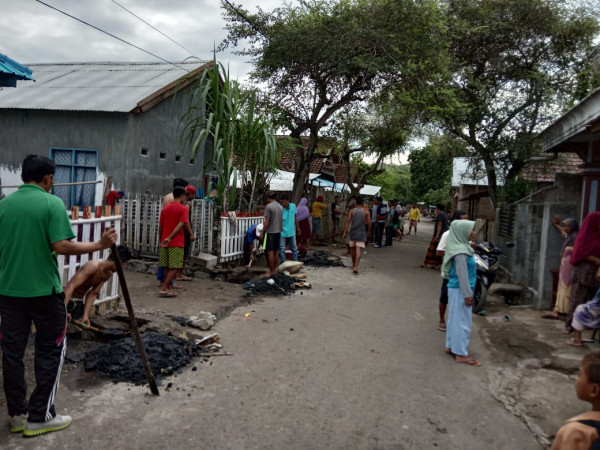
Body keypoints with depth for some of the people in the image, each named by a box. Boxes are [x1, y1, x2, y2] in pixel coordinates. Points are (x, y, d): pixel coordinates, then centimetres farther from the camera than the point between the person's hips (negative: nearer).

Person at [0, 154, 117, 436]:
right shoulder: (52, 202, -11)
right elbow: (62, 246, -20)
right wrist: (100, 245, -11)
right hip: (44, 291, -5)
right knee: (50, 351, 8)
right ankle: (39, 417, 12)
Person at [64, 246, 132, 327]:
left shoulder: (109, 274, -3)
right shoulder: (93, 266, -28)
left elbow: (92, 294, -5)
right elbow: (71, 286, -35)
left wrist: (85, 316, -17)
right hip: (68, 300, -8)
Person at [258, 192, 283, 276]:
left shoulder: (269, 206, -12)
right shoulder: (280, 206, 9)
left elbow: (267, 221, -15)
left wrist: (262, 233, -9)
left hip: (270, 232, -7)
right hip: (278, 231, 7)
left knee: (270, 252, -3)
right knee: (276, 252, 12)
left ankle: (271, 272, -1)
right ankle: (274, 270, 19)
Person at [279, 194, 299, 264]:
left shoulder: (293, 206, -3)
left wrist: (298, 227, 16)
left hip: (291, 232, 4)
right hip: (282, 233, -4)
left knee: (294, 248, 12)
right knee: (282, 249, 1)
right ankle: (282, 264, 11)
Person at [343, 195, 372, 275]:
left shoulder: (352, 211, -1)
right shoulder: (366, 212, -3)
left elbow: (348, 222, -4)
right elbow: (369, 223, -2)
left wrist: (345, 232, -1)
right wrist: (368, 232, 13)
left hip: (352, 232, 2)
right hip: (361, 232, -2)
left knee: (352, 248, 18)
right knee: (358, 250, -8)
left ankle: (354, 265, 32)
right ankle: (356, 267, -20)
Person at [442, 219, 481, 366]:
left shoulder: (462, 247, 9)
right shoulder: (461, 251, -22)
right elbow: (462, 274, -23)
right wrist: (468, 294, -19)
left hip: (456, 289, 10)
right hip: (460, 290, -10)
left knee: (455, 318, 17)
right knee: (462, 320, -1)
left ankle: (451, 347, 28)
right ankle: (461, 354, 8)